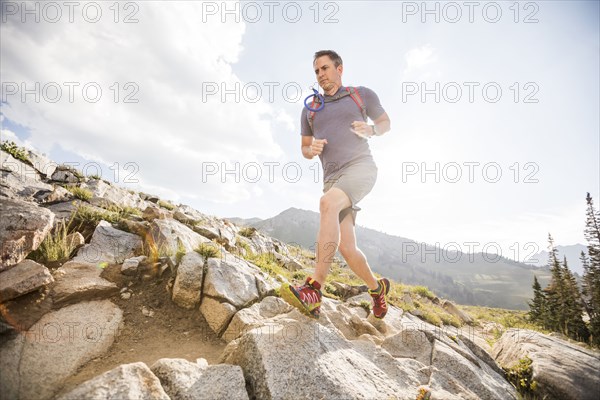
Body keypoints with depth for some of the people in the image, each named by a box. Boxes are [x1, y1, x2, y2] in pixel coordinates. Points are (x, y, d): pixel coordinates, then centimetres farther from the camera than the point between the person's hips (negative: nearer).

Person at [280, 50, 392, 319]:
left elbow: (385, 122, 20)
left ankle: (313, 291, -36)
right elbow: (305, 149, 22)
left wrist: (370, 130, -4)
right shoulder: (310, 110, 19)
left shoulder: (362, 94, 12)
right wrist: (311, 150, -3)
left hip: (361, 167, -4)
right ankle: (377, 287, 26)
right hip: (332, 178, 4)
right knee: (346, 248, -4)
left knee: (328, 203, -35)